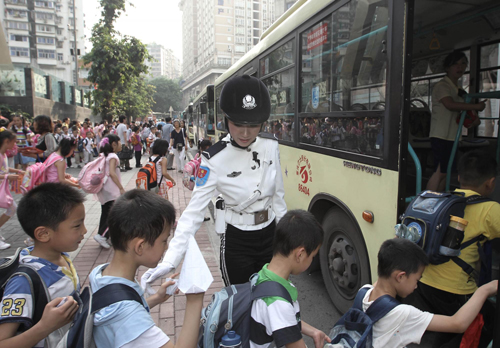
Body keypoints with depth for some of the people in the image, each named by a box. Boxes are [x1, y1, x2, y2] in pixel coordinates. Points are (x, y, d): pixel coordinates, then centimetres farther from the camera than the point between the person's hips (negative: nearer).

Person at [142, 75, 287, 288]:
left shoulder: (271, 147, -8)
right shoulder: (214, 160, -19)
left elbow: (278, 195, 4)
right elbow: (194, 212, -22)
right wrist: (170, 261, -29)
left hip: (270, 236, 4)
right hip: (236, 242, -4)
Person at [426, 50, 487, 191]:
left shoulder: (459, 90, 21)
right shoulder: (442, 86, -6)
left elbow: (458, 113, 23)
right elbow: (450, 105, -22)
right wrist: (476, 106, -19)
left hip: (452, 136, 9)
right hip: (440, 136, -8)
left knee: (445, 172, 7)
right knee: (440, 172, -13)